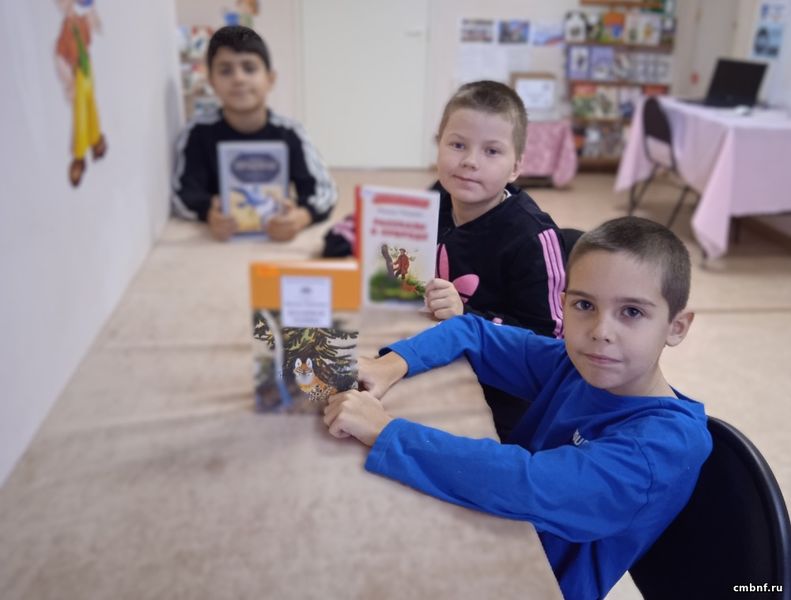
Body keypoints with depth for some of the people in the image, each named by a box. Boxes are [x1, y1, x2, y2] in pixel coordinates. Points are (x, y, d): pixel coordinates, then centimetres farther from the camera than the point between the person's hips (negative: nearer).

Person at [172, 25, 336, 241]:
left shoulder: (289, 133, -3)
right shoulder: (198, 133, -4)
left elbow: (323, 188, -10)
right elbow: (183, 192, -11)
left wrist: (301, 217, -33)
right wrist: (209, 214, -35)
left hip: (276, 239, 2)